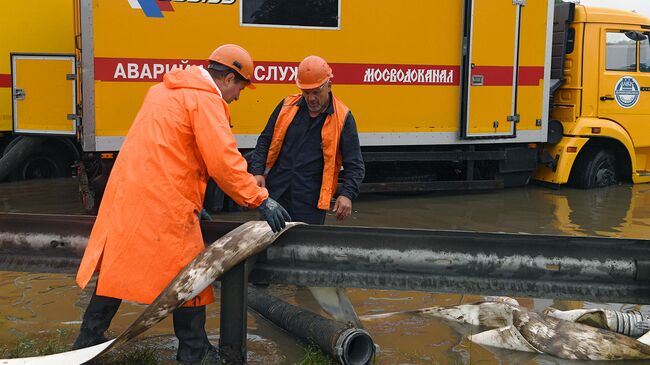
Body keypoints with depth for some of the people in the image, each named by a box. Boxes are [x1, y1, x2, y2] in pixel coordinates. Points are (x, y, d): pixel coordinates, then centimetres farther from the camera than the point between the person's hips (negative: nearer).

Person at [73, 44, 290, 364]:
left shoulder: (165, 90, 20)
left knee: (118, 266, 16)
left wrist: (192, 203, 26)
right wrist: (260, 200, -15)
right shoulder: (206, 100, -9)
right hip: (164, 202, -9)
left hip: (126, 193, 9)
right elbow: (224, 160, -19)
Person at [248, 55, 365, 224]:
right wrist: (257, 172, 1)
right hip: (275, 195, 3)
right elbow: (264, 142, 15)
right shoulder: (287, 106, 7)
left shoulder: (342, 118, -1)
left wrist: (347, 195, -16)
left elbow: (354, 165, -1)